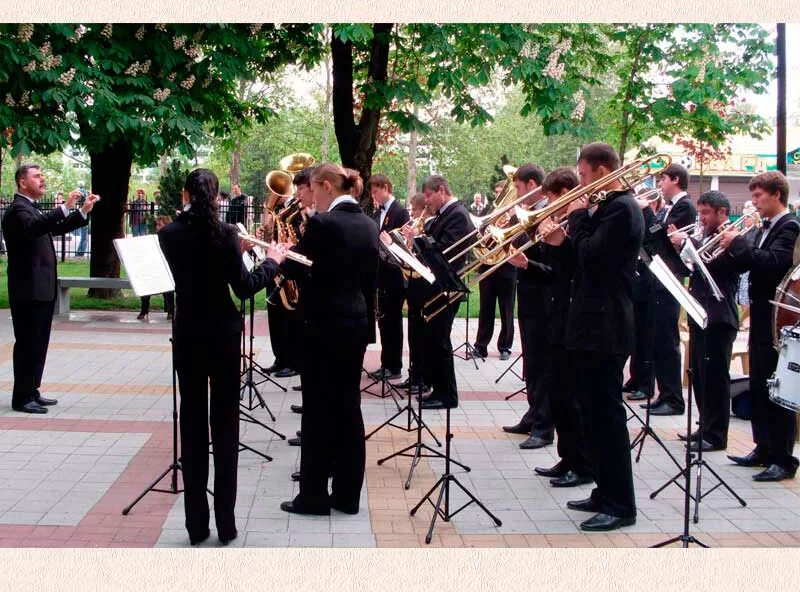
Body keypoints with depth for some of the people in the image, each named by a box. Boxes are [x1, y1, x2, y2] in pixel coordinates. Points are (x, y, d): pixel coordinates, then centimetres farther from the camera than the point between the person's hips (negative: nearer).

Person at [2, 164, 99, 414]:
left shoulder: (33, 208, 19)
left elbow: (57, 228, 22)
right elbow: (33, 227, -33)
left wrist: (83, 211, 10)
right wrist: (65, 207, -41)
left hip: (42, 289, 10)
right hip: (28, 291, -10)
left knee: (39, 343, 13)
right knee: (27, 343, -5)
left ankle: (31, 391, 21)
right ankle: (21, 398, 1)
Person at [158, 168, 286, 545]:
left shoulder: (168, 235, -3)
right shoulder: (225, 234, -10)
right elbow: (244, 288, -12)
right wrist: (272, 261, 2)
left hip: (187, 335, 2)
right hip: (224, 335, -1)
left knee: (192, 423, 7)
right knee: (225, 424, 6)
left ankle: (196, 523, 8)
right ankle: (225, 522, 8)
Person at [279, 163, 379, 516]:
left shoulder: (322, 223, -15)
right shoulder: (368, 224, 8)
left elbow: (304, 273, -11)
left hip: (325, 325, -7)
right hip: (357, 322, 7)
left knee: (318, 410, 0)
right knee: (348, 407, 10)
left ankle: (314, 496, 6)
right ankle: (347, 494, 15)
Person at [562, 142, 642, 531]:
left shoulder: (621, 208, -14)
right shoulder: (611, 207, 16)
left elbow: (591, 255, -23)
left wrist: (577, 217, -9)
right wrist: (572, 231, 4)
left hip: (604, 331, -11)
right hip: (592, 327, 11)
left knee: (607, 415, -6)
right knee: (594, 413, 15)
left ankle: (620, 506, 0)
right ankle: (606, 493, 24)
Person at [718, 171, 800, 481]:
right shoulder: (765, 228, 14)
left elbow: (773, 262, -29)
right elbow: (750, 263, 11)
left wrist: (738, 243, -22)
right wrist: (733, 246, -5)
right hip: (760, 318, 9)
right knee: (759, 387, 15)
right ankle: (764, 449, 26)